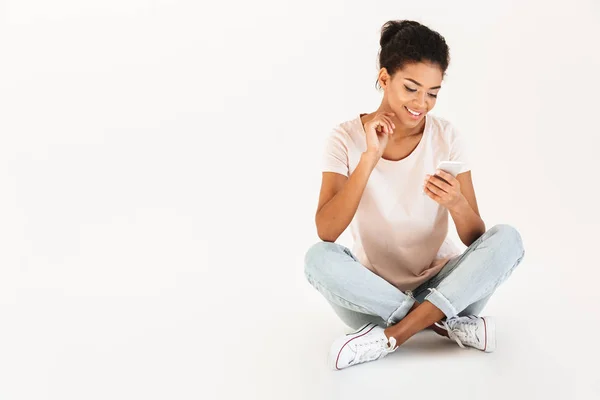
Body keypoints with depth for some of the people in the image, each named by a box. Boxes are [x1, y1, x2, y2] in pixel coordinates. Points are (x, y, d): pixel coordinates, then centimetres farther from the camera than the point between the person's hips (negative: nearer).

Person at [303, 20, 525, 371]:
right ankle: (448, 325, -19)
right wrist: (370, 158, -28)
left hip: (442, 287, 2)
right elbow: (326, 232, -21)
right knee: (318, 258, -30)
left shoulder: (447, 137, -5)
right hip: (373, 295, -1)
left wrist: (457, 204, -30)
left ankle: (390, 336, -23)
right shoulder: (347, 138, -8)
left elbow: (477, 240, -8)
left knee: (508, 239, -23)